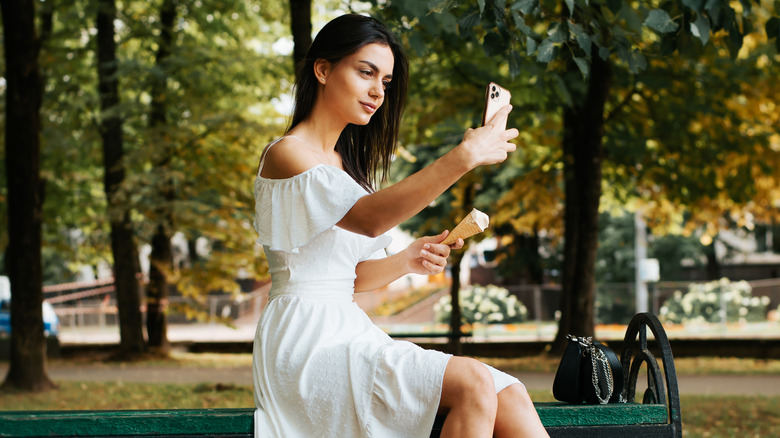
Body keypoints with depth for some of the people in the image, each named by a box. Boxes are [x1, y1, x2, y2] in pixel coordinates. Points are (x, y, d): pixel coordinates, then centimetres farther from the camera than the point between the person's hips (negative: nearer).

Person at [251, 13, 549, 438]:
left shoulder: (345, 163, 21)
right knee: (472, 383, -26)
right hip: (305, 342, -8)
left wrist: (406, 261, 0)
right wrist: (465, 156, -29)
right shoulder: (284, 155, -7)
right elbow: (367, 217, -25)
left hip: (351, 333, 8)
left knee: (509, 396, -11)